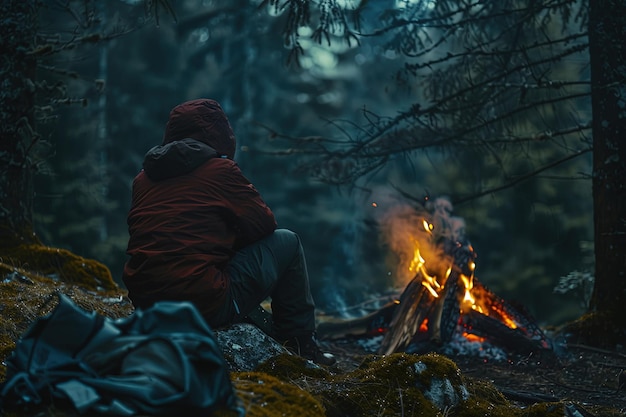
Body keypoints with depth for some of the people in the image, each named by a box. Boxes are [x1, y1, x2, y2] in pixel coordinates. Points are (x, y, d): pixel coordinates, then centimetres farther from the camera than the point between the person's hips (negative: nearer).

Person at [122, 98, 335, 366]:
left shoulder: (143, 178, 12)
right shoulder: (220, 170, -4)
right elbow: (264, 223, 5)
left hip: (144, 303, 7)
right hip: (206, 306, -7)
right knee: (287, 242, 14)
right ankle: (301, 347, 21)